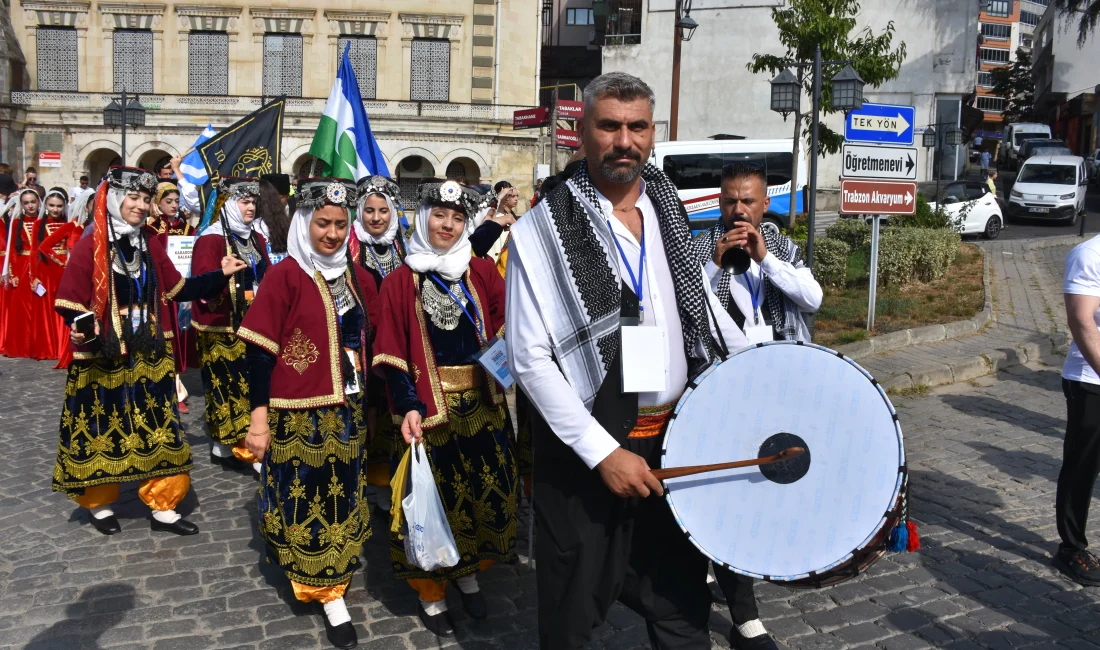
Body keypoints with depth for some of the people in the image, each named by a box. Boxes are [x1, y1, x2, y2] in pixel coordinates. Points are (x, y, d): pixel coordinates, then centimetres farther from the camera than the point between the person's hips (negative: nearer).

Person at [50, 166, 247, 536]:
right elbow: (69, 302, -11)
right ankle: (98, 504, 30)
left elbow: (177, 290, 11)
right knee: (101, 431, 7)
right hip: (102, 359, -5)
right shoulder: (90, 246, -9)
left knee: (159, 431, 6)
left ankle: (163, 509, 18)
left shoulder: (150, 244, 8)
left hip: (149, 357, 5)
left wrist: (220, 274, 5)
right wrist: (83, 326, -31)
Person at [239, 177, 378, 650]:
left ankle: (331, 585, 30)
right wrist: (259, 417, -11)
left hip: (347, 414, 5)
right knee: (306, 501, 2)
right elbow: (259, 350, -9)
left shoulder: (359, 278, 7)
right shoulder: (285, 276, -8)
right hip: (298, 416, -5)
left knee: (342, 499, 13)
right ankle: (332, 599, 13)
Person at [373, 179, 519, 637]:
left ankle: (468, 574, 33)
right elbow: (392, 352, -5)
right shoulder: (401, 280, 0)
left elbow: (506, 328, 0)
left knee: (488, 492, 9)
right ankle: (430, 593, 22)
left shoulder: (483, 272, 7)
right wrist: (407, 406, -16)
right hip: (429, 406, -3)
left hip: (482, 404, 3)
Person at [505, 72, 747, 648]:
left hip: (678, 436, 4)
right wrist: (603, 452, -18)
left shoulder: (672, 211, 6)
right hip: (584, 451, -4)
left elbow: (704, 303, 20)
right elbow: (530, 360, -14)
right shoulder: (542, 230, -10)